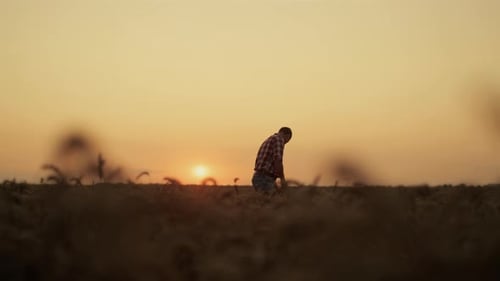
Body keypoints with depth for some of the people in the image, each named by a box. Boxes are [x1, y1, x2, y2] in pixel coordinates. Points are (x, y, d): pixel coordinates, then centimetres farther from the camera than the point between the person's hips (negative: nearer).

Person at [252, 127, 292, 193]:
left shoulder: (268, 141, 25)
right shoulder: (279, 139, -5)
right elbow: (277, 160, -19)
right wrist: (282, 178, -11)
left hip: (258, 179, 10)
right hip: (264, 180, -10)